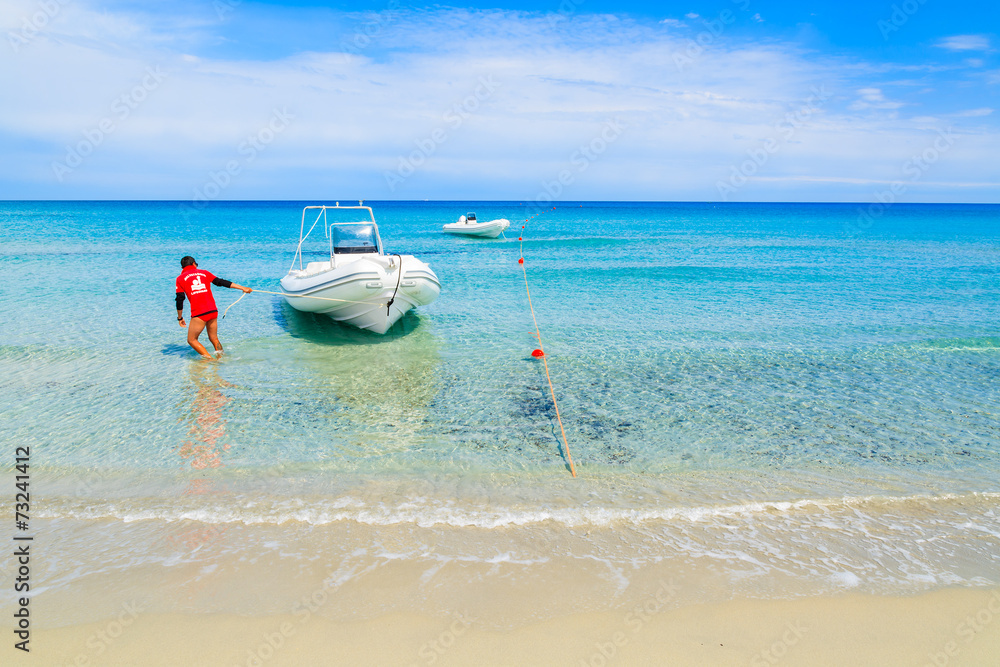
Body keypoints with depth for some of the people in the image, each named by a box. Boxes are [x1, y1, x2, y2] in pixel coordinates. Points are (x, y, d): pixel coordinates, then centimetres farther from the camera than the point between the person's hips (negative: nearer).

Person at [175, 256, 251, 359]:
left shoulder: (181, 278, 8)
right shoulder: (204, 273, 16)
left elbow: (179, 299, 2)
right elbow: (221, 282, 15)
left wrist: (180, 318, 11)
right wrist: (243, 288, 19)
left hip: (198, 314, -4)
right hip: (213, 311, 4)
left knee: (192, 340, 10)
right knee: (214, 338, 19)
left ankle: (210, 359, 0)